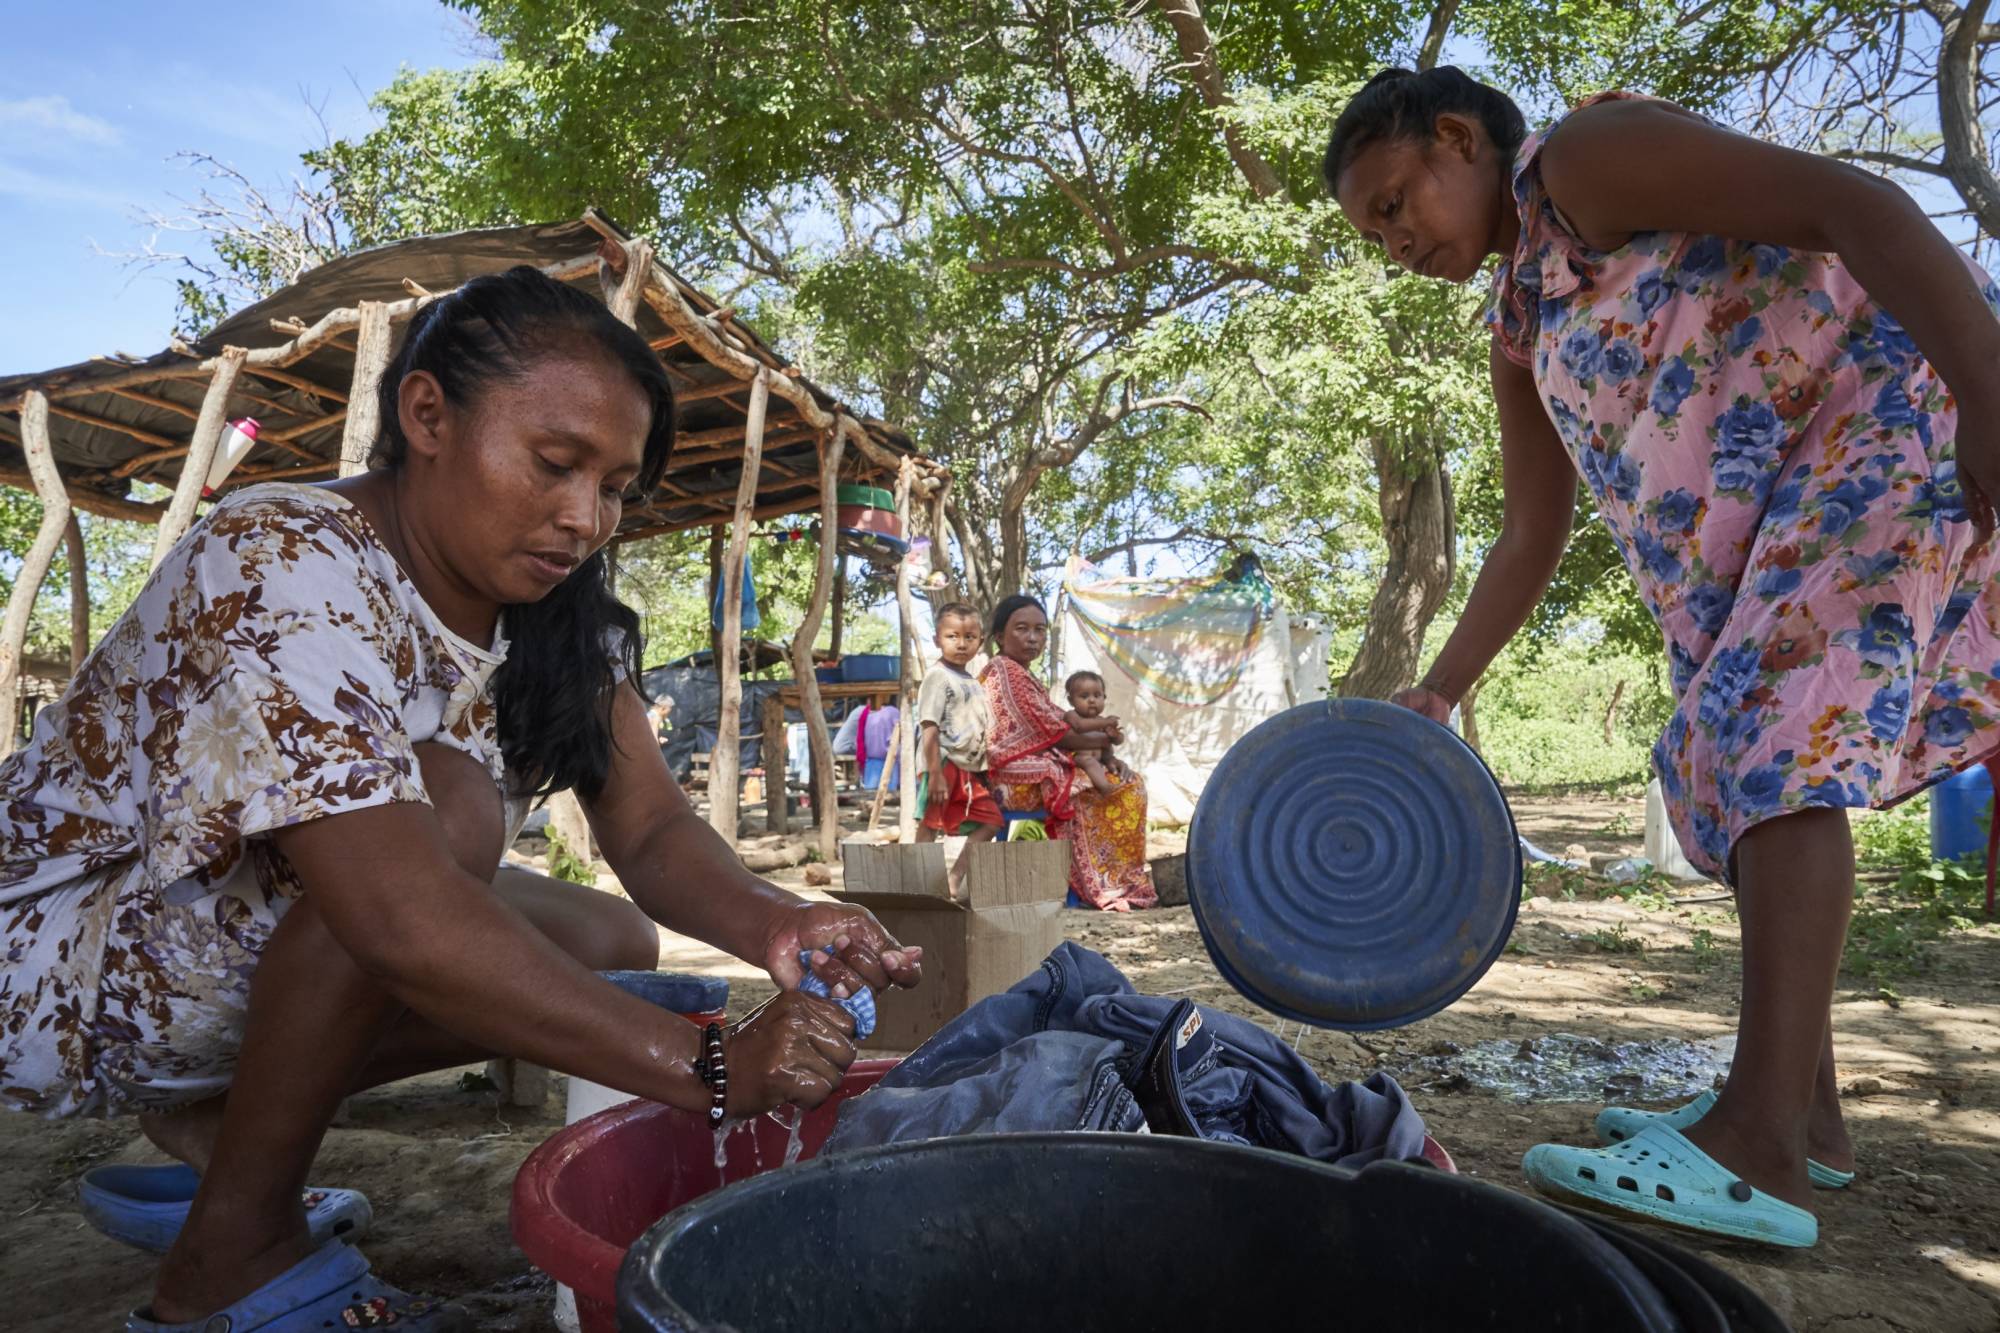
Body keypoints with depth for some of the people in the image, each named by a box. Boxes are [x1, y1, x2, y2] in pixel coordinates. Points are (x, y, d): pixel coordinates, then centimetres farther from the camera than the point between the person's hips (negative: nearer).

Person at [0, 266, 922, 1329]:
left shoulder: (561, 616, -6)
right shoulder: (284, 569, -30)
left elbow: (651, 832, -12)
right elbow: (396, 914, -41)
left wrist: (771, 926, -33)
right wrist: (711, 1069, -43)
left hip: (238, 964, 8)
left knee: (617, 947, -3)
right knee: (451, 810, -31)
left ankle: (211, 1115, 10)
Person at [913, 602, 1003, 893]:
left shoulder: (973, 683, 17)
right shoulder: (938, 677, -9)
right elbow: (929, 728, -16)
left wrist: (987, 771, 19)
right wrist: (935, 774, -22)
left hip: (970, 770, 9)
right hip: (946, 767, -9)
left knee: (990, 820, 9)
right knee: (930, 826, -5)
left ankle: (955, 879, 12)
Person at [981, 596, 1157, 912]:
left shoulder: (1020, 673, 19)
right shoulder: (1005, 671, -13)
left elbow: (1058, 719, 16)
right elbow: (1053, 732, -13)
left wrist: (1100, 726, -1)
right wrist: (1105, 739, -1)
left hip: (1034, 770, 10)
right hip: (1020, 776, -10)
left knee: (1130, 782, 10)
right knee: (1123, 789, -10)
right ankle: (1109, 886, -3)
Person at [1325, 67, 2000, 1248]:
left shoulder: (1584, 155, -9)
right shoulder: (1520, 330, 16)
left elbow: (1857, 205, -20)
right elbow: (1532, 536, 17)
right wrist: (1440, 692, 13)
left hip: (1898, 399, -9)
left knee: (1777, 735, -20)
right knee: (1740, 750, 4)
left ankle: (1759, 1149, -22)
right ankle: (1803, 1108, 10)